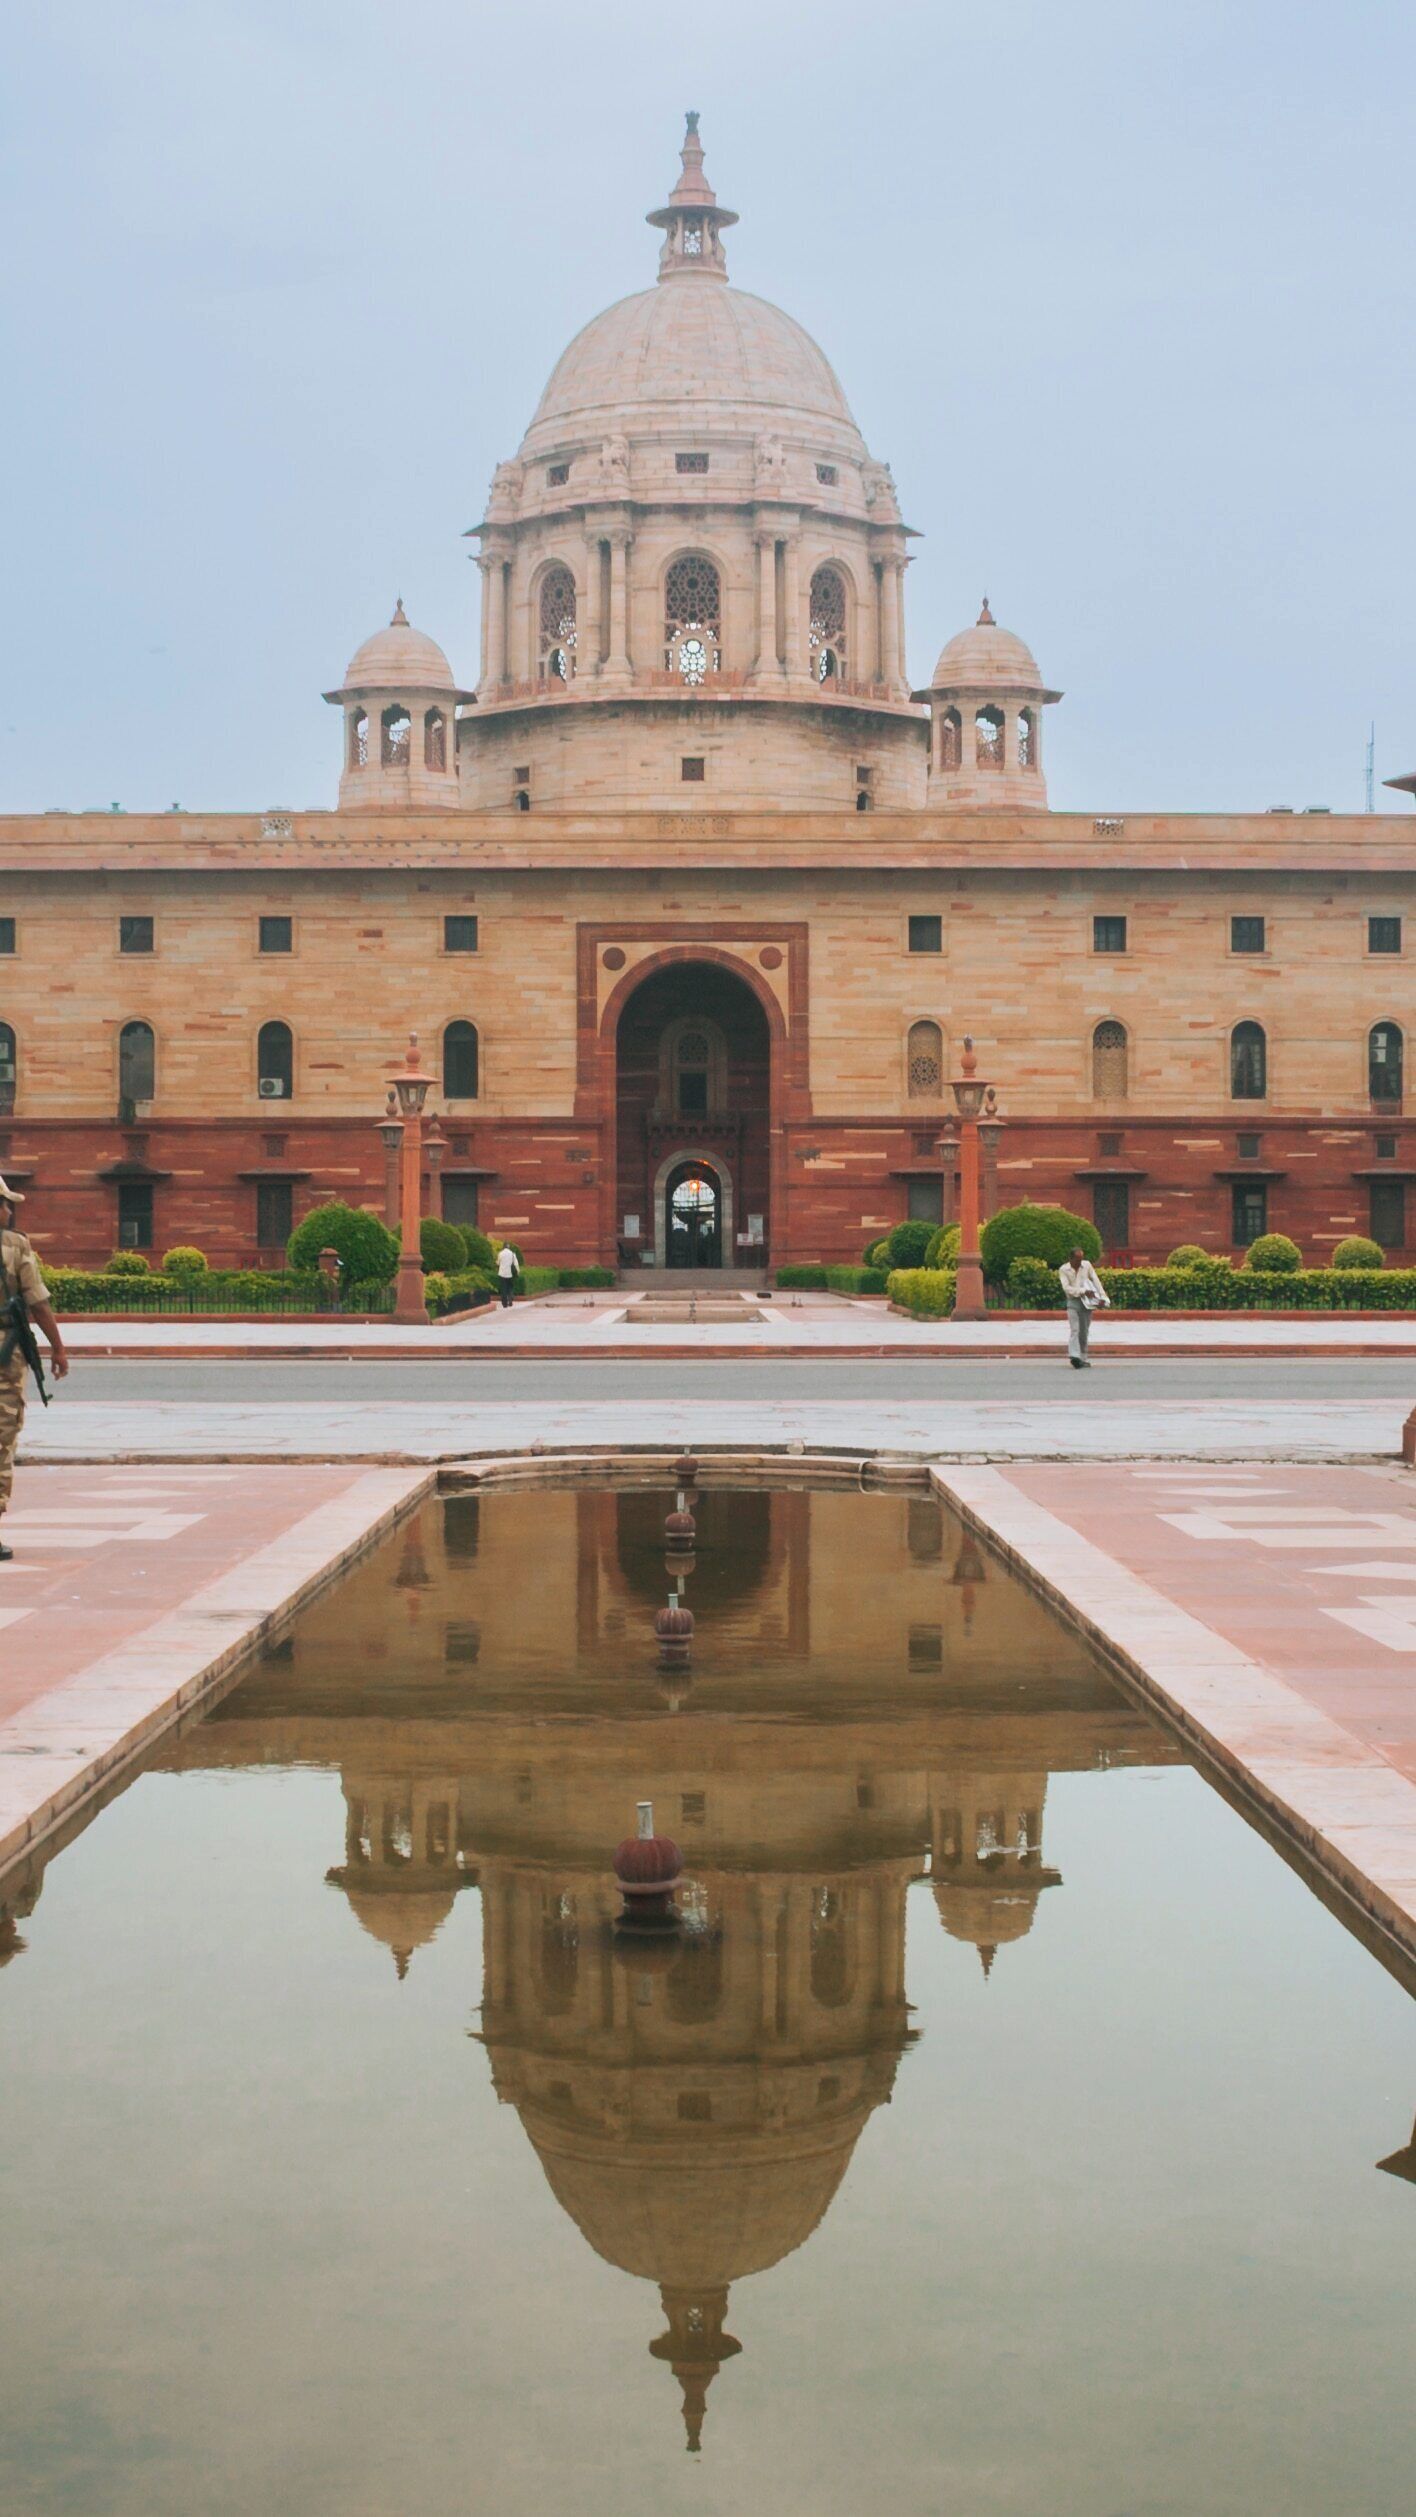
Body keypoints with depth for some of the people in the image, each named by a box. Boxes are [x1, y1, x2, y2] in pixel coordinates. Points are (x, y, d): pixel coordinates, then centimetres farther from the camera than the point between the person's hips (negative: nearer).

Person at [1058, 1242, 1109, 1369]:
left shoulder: (1087, 1265, 3)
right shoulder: (1063, 1270, -5)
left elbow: (1096, 1281, 1)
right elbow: (1066, 1288, -13)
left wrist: (1102, 1297, -9)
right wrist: (1084, 1291, -20)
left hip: (1087, 1302, 3)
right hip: (1073, 1302, -3)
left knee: (1084, 1332, 7)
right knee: (1074, 1330, -16)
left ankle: (1083, 1358, 14)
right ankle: (1074, 1356, -27)